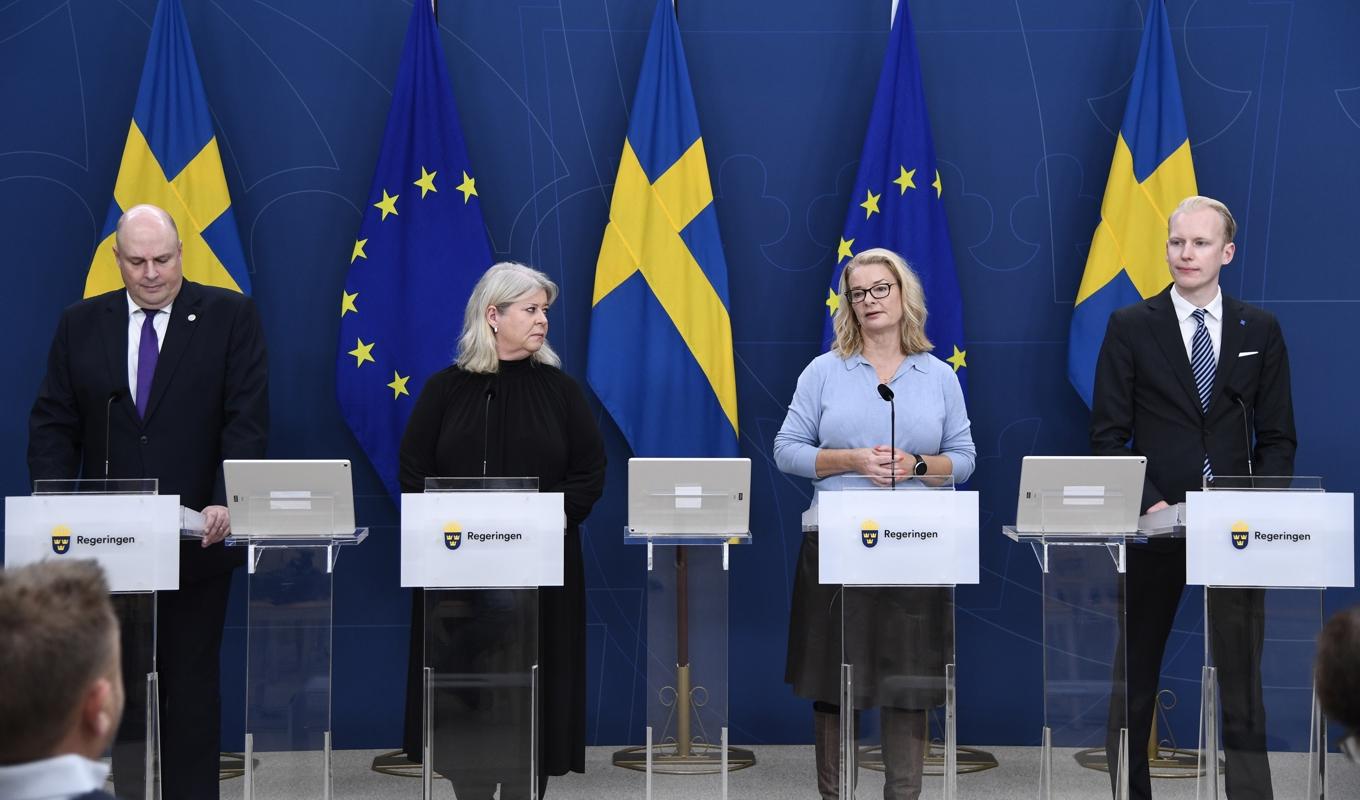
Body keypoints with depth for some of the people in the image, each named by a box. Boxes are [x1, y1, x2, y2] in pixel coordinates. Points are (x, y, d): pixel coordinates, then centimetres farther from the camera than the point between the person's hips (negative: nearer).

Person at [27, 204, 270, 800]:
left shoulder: (230, 316, 0)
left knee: (191, 686, 6)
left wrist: (225, 504, -19)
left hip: (196, 541, -2)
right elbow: (52, 423, 5)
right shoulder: (80, 325, 7)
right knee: (116, 685, 4)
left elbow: (247, 420, -6)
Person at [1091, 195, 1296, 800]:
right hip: (1155, 524, -1)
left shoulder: (1260, 331, 7)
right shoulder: (1130, 328, 1)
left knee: (1242, 679, 3)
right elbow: (1109, 435, -2)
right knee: (1134, 678, 7)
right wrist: (1151, 505, -14)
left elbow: (1277, 437, 7)